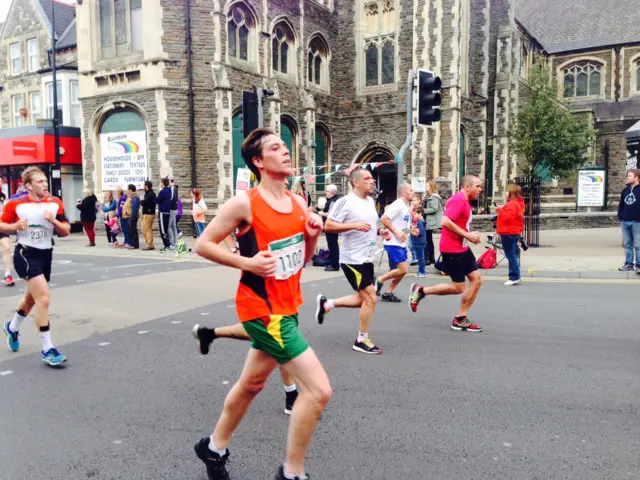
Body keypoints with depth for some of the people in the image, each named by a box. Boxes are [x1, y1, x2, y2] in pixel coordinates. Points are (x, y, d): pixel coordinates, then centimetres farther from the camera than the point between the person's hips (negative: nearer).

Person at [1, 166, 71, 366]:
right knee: (44, 298, -18)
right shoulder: (16, 204, -9)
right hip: (26, 254, -6)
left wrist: (54, 221, -17)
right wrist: (16, 226, -19)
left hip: (46, 254, 6)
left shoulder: (55, 203, 0)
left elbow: (66, 231, 1)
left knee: (32, 298, 23)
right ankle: (48, 349, -10)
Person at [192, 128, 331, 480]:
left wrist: (313, 235, -7)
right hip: (262, 309, -8)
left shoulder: (299, 202, 5)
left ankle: (214, 447, 47)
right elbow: (203, 245, -9)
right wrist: (247, 262, -19)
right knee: (319, 389, -12)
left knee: (251, 383, 23)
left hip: (288, 306, 8)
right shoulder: (244, 203, -15)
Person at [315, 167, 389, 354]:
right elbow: (328, 226, -19)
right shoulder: (346, 201, -15)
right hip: (353, 259, -9)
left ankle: (326, 303, 31)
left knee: (363, 299, 15)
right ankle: (362, 340, 11)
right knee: (370, 298, -6)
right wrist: (354, 225, -28)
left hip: (366, 258, 9)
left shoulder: (371, 201, 11)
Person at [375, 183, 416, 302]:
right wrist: (397, 233, -22)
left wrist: (409, 230, 4)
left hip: (401, 244, 9)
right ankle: (379, 280, 3)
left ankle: (388, 293, 17)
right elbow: (384, 219, -23)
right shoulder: (398, 205, -14)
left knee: (402, 270, 9)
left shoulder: (406, 207, 15)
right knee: (403, 269, -13)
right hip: (393, 243, -9)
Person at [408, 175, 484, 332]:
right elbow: (446, 222, -28)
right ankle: (420, 290, 12)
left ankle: (460, 319, 13)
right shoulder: (458, 199, -17)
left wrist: (470, 235, 6)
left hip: (462, 248, 10)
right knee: (458, 288, -2)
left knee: (477, 280, 6)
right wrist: (467, 235, -22)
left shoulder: (464, 201, 14)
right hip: (452, 249, -10)